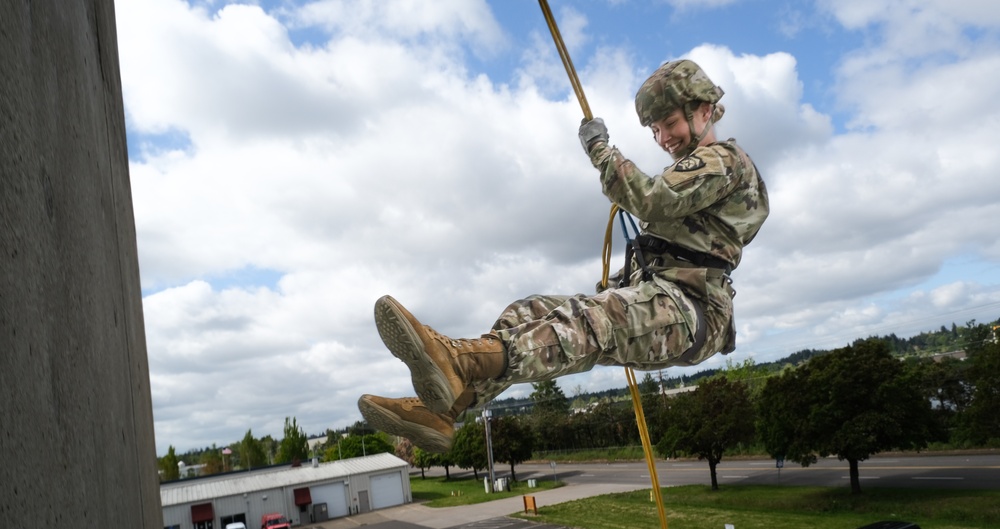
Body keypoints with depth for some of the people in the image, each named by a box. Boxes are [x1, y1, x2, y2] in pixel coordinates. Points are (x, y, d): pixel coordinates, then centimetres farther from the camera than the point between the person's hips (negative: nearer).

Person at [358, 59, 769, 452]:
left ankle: (461, 362, -64)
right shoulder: (693, 169, 31)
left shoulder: (724, 160, -1)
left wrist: (600, 147, -7)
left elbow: (649, 200, -18)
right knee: (531, 312, -9)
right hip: (652, 296, 9)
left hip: (689, 310, -9)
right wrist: (619, 286, 18)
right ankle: (440, 409, -28)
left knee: (590, 319, -38)